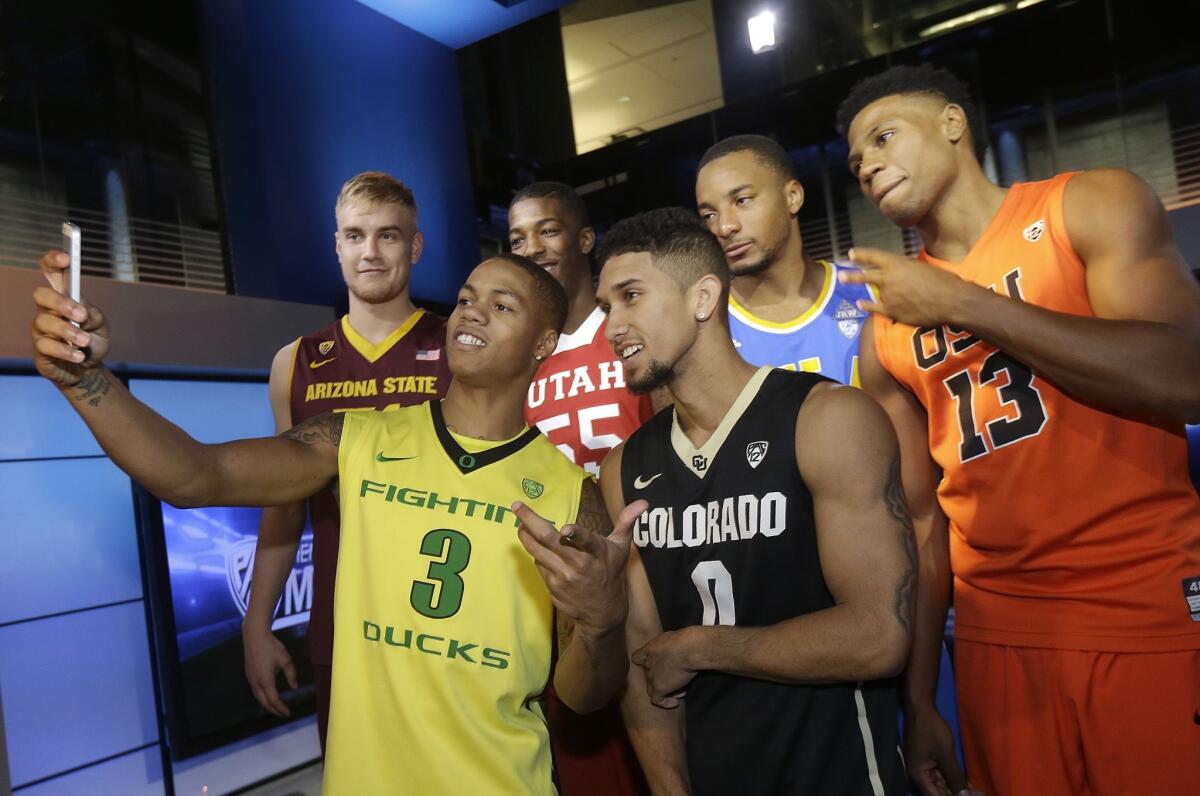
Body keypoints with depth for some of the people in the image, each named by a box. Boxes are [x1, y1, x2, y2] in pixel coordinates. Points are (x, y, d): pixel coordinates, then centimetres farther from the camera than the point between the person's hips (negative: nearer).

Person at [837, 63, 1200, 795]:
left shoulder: (1092, 206, -1)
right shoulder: (885, 330, 6)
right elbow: (922, 516, 8)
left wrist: (961, 302, -14)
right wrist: (919, 697, 6)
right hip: (996, 634, 3)